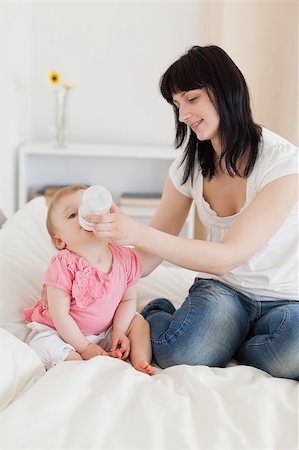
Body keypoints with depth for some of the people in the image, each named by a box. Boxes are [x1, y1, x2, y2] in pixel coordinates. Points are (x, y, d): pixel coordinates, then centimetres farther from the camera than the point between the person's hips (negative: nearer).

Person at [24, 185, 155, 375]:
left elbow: (128, 299, -1)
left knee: (139, 323, -3)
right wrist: (84, 347, -21)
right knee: (48, 347, -33)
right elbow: (59, 315, -24)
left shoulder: (126, 258, -12)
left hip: (104, 331, 5)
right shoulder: (63, 266, -28)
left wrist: (119, 331, -14)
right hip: (59, 332, -5)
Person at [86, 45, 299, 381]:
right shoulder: (190, 164, 0)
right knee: (180, 354, -31)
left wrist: (137, 233, -35)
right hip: (221, 287, 2)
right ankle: (154, 314, 3)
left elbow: (226, 257, -26)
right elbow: (155, 248, 4)